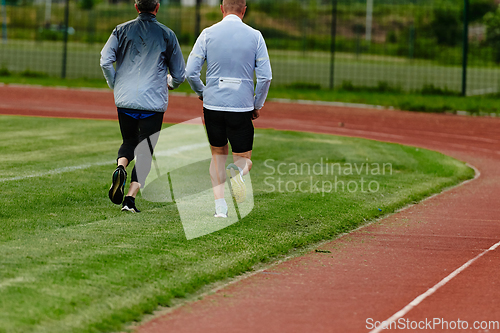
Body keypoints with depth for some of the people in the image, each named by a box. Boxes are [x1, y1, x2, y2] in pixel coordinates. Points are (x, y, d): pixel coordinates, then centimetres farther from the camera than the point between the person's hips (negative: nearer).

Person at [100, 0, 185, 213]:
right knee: (145, 151, 4)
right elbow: (179, 75, 7)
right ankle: (130, 197, -8)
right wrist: (168, 84, 30)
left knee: (129, 142, 21)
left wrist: (115, 86, 10)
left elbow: (105, 61, -5)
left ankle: (121, 167, -10)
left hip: (125, 100, 2)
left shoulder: (122, 30, 5)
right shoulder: (167, 35, 3)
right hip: (154, 102, -2)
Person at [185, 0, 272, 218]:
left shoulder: (208, 34, 0)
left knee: (218, 154, 18)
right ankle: (238, 171, -27)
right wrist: (257, 105, 10)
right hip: (242, 107, -1)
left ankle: (220, 205, 5)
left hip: (213, 104, 1)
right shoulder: (254, 36, 0)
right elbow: (265, 76, -4)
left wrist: (201, 93, 16)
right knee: (244, 158, 10)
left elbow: (190, 72, -3)